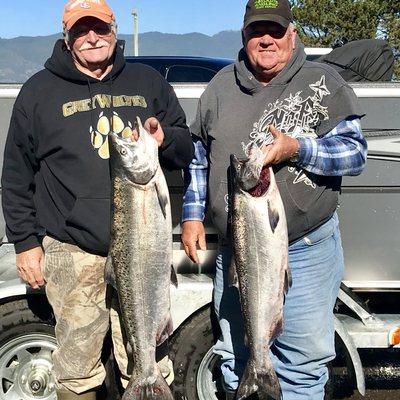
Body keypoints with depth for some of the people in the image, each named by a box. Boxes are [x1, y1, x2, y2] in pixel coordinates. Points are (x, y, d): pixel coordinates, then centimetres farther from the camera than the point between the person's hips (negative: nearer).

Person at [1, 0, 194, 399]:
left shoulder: (148, 82, 11)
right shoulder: (40, 91, 6)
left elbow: (188, 149, 15)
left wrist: (165, 140, -8)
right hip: (72, 252, -1)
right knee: (76, 368, 6)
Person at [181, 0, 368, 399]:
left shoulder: (323, 82, -2)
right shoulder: (222, 86, 8)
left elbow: (355, 152, -6)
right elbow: (197, 156, 16)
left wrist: (296, 149, -21)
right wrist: (192, 214, 9)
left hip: (305, 251, -3)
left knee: (302, 363, 6)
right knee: (235, 356, 18)